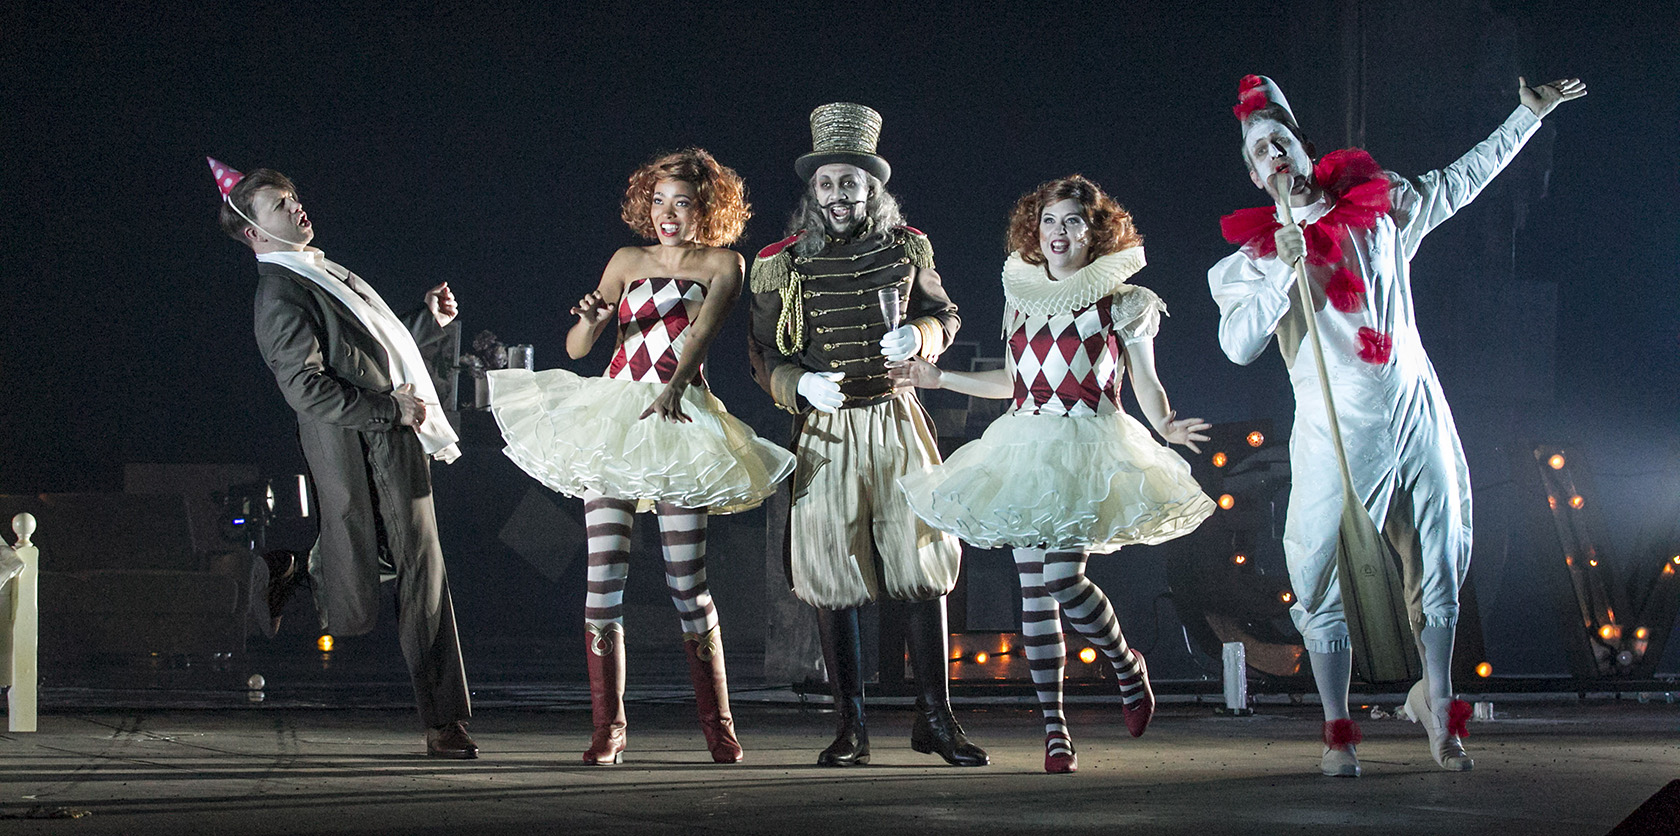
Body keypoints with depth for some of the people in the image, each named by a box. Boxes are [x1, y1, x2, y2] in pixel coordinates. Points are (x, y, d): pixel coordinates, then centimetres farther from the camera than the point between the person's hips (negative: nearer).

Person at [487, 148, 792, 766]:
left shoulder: (723, 264, 8)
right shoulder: (628, 262, 16)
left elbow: (702, 330, -9)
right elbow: (576, 348, 13)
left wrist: (671, 391, -27)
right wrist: (592, 318, -11)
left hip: (679, 422, -2)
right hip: (612, 415, 3)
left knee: (687, 585, -6)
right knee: (604, 577, -7)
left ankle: (718, 726, 4)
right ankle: (608, 728, -3)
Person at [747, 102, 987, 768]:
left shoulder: (906, 250, 5)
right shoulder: (783, 266, 1)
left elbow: (943, 314, 17)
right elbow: (764, 357, 4)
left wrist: (920, 334, -7)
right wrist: (802, 384, -16)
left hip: (896, 420, 1)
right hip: (825, 431, -1)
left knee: (923, 566, -2)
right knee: (834, 581, 0)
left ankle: (935, 719, 7)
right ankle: (850, 729, 8)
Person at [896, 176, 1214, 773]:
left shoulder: (1122, 303, 2)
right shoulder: (1023, 298, 14)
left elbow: (1146, 384, 2)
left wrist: (1166, 425, -18)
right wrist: (939, 379, 22)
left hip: (1088, 449, -5)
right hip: (1026, 447, 5)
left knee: (1063, 579, -18)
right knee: (1033, 589, -1)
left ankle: (1126, 666, 10)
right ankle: (1053, 725, 4)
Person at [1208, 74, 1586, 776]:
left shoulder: (1376, 207, 9)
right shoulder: (1255, 257, 0)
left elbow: (1460, 180, 23)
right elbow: (1238, 343, -14)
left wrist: (1529, 114, 26)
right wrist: (1285, 268, -21)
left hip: (1417, 413, 3)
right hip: (1338, 429, -3)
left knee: (1439, 569, 7)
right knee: (1327, 579, -5)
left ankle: (1436, 704, 26)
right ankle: (1338, 731, 7)